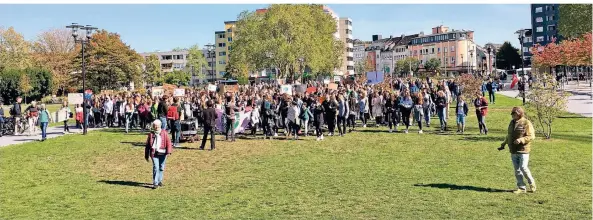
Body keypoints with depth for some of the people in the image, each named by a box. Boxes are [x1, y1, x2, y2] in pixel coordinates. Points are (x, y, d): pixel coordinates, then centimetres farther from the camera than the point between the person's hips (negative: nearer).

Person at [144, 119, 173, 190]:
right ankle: (155, 183, -7)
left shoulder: (164, 133, 5)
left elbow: (168, 142, -1)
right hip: (154, 154, -1)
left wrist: (169, 151, -14)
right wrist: (146, 155, 9)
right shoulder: (151, 134, 6)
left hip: (162, 153, 1)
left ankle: (160, 181, 28)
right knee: (156, 168, -10)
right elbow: (147, 145, 10)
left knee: (161, 168, 11)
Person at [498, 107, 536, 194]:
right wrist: (503, 145, 20)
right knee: (517, 170, 8)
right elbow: (508, 136, 23)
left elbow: (531, 136, -14)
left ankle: (532, 184, 15)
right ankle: (521, 187, 16)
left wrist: (521, 140, -27)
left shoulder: (526, 123, -9)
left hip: (523, 150, -7)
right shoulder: (512, 123, 12)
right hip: (513, 151, 7)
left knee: (523, 168, -9)